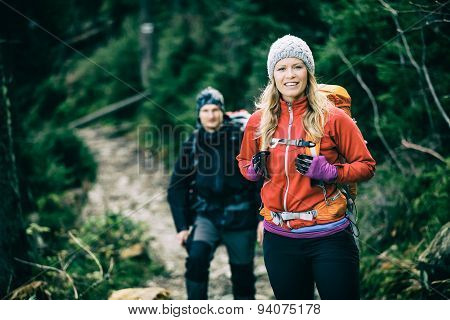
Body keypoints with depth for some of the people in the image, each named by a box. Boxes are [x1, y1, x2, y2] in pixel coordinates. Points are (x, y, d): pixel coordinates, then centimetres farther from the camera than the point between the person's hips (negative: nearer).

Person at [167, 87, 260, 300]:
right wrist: (182, 226, 0)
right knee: (196, 257, -24)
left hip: (240, 218, -1)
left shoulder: (241, 138, -6)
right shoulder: (192, 145, 2)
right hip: (207, 216, 1)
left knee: (242, 276, 7)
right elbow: (177, 188, 7)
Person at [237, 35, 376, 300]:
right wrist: (255, 169, -3)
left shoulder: (332, 118, -6)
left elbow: (366, 166, 0)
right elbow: (244, 164, 20)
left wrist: (329, 171, -16)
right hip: (279, 239, 3)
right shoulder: (258, 121, 3)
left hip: (330, 237, -3)